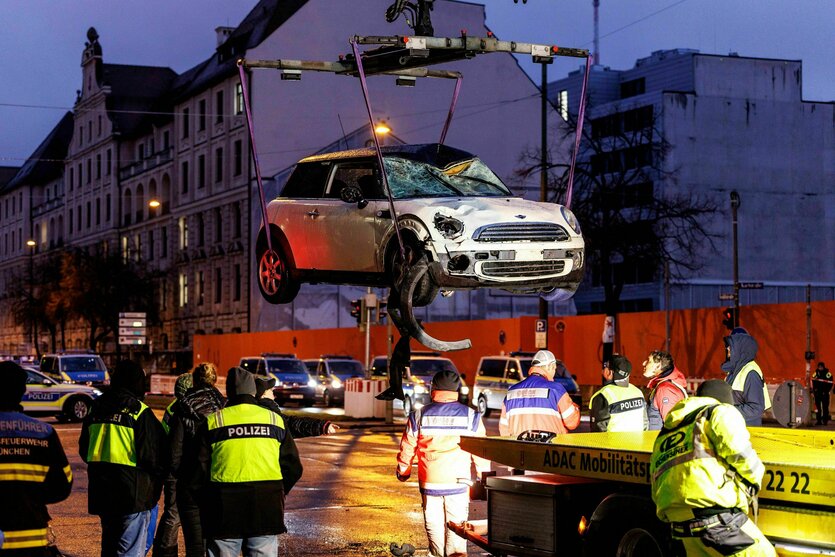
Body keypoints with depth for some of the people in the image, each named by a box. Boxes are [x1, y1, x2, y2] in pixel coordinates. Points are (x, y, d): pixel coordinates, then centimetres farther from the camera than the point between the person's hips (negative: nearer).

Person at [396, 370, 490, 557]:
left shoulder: (418, 417, -1)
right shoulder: (471, 417, -2)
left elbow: (407, 449, 6)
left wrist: (403, 472, 23)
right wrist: (483, 477, 16)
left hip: (429, 483, 1)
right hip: (459, 482, -1)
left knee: (434, 524, 13)